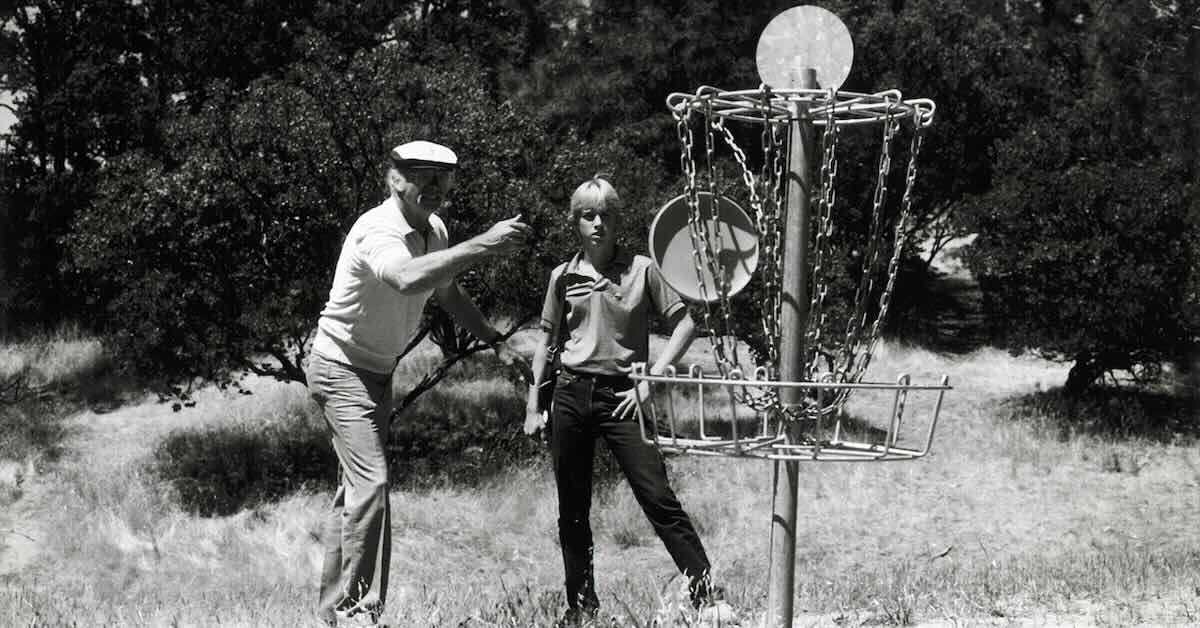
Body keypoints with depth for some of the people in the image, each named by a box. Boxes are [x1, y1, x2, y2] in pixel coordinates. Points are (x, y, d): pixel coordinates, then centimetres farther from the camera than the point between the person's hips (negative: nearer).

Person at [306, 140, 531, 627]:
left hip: (379, 370, 9)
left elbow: (448, 293, 19)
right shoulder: (377, 231, -27)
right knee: (370, 483, -20)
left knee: (355, 489, 12)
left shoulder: (435, 230, 1)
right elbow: (407, 278, -50)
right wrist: (483, 245, -53)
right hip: (341, 367, -9)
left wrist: (497, 344, 10)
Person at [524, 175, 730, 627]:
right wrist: (532, 405, 10)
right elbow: (546, 341, 14)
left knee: (658, 499, -10)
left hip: (621, 396, -3)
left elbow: (685, 324, -1)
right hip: (570, 395, 3)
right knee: (572, 509, 8)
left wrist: (652, 378, -9)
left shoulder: (642, 270, -1)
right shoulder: (563, 276, 7)